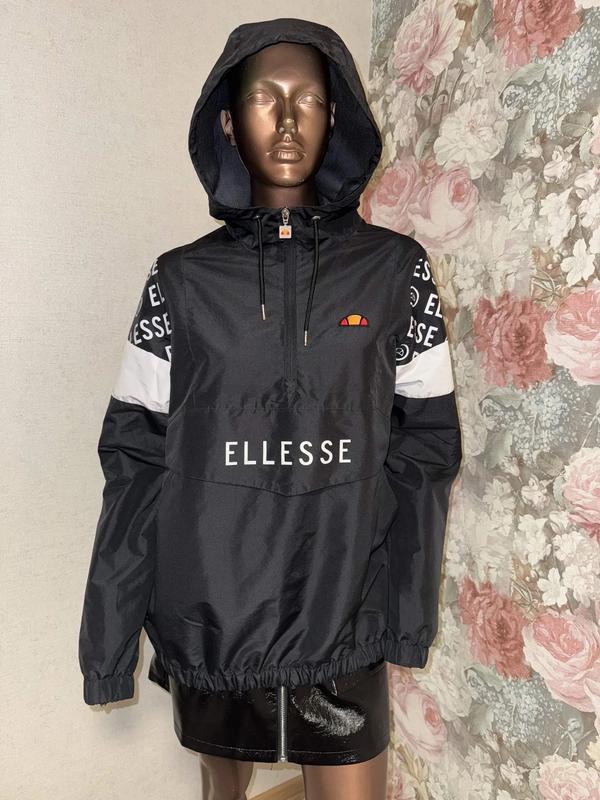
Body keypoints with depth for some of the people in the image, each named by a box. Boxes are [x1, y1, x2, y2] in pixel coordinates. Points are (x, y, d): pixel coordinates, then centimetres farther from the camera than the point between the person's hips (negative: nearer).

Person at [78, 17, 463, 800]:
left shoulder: (395, 269, -1)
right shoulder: (183, 279, -2)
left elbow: (426, 443, -1)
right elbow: (137, 461, -3)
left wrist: (410, 604, -4)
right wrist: (108, 634, -3)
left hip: (343, 621, 0)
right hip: (206, 616, 2)